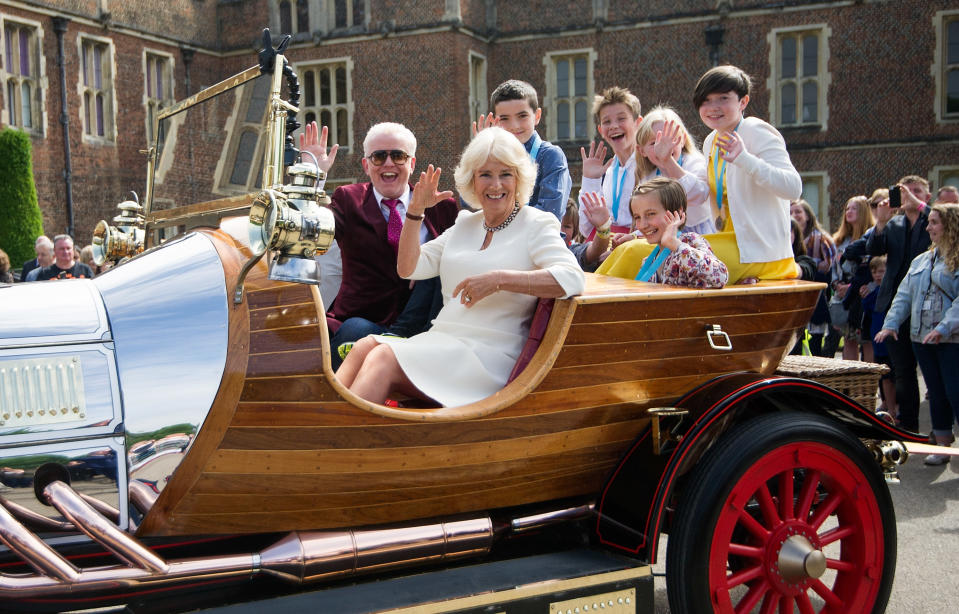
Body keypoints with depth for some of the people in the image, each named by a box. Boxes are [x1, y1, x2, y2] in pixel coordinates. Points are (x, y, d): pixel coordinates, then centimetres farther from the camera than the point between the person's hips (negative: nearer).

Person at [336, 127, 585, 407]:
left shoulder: (536, 224, 2)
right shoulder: (465, 224, 21)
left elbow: (572, 277, -16)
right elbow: (408, 268, 18)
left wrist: (499, 279, -22)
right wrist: (416, 210, 6)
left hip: (489, 354, -6)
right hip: (441, 342, 6)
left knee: (384, 359, -27)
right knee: (366, 346, -23)